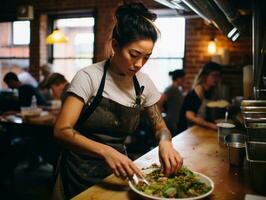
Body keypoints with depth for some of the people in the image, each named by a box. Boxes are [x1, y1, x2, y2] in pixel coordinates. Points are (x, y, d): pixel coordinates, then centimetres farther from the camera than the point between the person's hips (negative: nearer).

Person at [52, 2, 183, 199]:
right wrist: (105, 151, -40)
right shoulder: (89, 77, -19)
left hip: (117, 170, 4)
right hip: (81, 173, -4)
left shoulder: (144, 83, -6)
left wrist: (165, 142, -20)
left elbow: (160, 126, 4)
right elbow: (62, 130, -25)